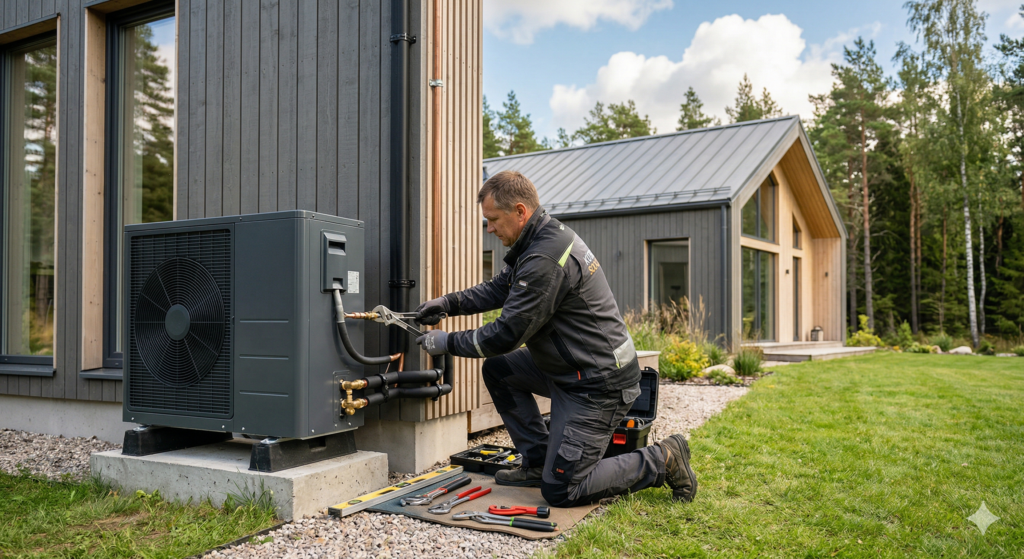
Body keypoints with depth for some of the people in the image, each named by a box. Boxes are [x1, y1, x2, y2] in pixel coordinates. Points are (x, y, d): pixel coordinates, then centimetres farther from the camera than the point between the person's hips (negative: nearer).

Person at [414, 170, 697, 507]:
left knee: (560, 492, -3)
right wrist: (448, 304, 5)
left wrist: (447, 343, -9)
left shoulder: (545, 259, -26)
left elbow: (507, 334, -22)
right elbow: (499, 288, 17)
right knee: (497, 370, 12)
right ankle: (539, 463, 18)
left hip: (598, 384, -10)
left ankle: (662, 460, 6)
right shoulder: (545, 237, 7)